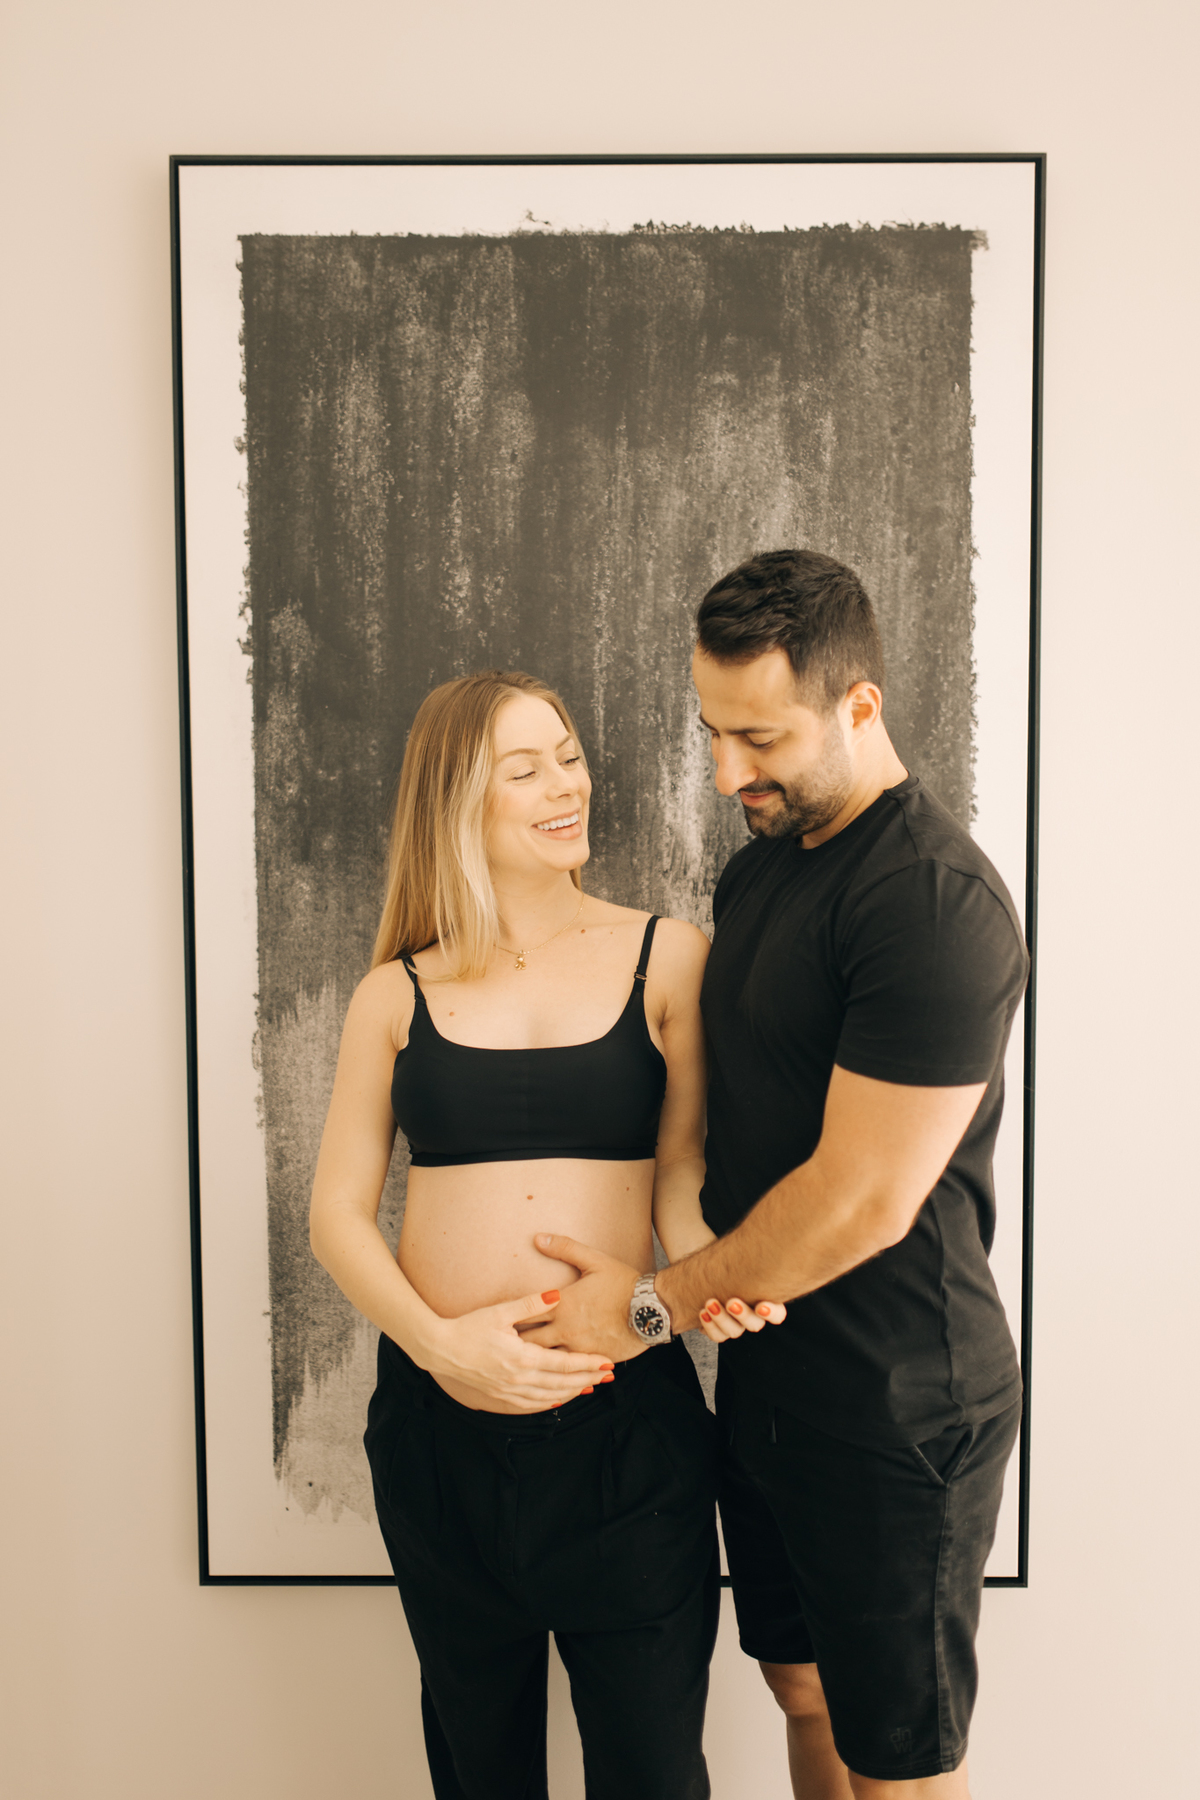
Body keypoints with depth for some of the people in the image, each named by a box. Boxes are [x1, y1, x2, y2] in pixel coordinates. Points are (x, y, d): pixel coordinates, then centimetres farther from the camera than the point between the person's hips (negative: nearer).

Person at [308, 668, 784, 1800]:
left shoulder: (665, 957, 1)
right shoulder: (398, 995, 3)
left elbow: (684, 1166, 0)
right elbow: (338, 1211, 4)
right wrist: (438, 1341, -11)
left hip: (627, 1413, -1)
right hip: (438, 1411, 2)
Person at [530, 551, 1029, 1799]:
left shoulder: (936, 905, -23)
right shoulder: (760, 865, 6)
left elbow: (864, 1201, -25)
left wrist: (655, 1301, -14)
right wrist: (717, 1285, 5)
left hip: (896, 1408, -8)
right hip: (764, 1374, 8)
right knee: (804, 1693, 24)